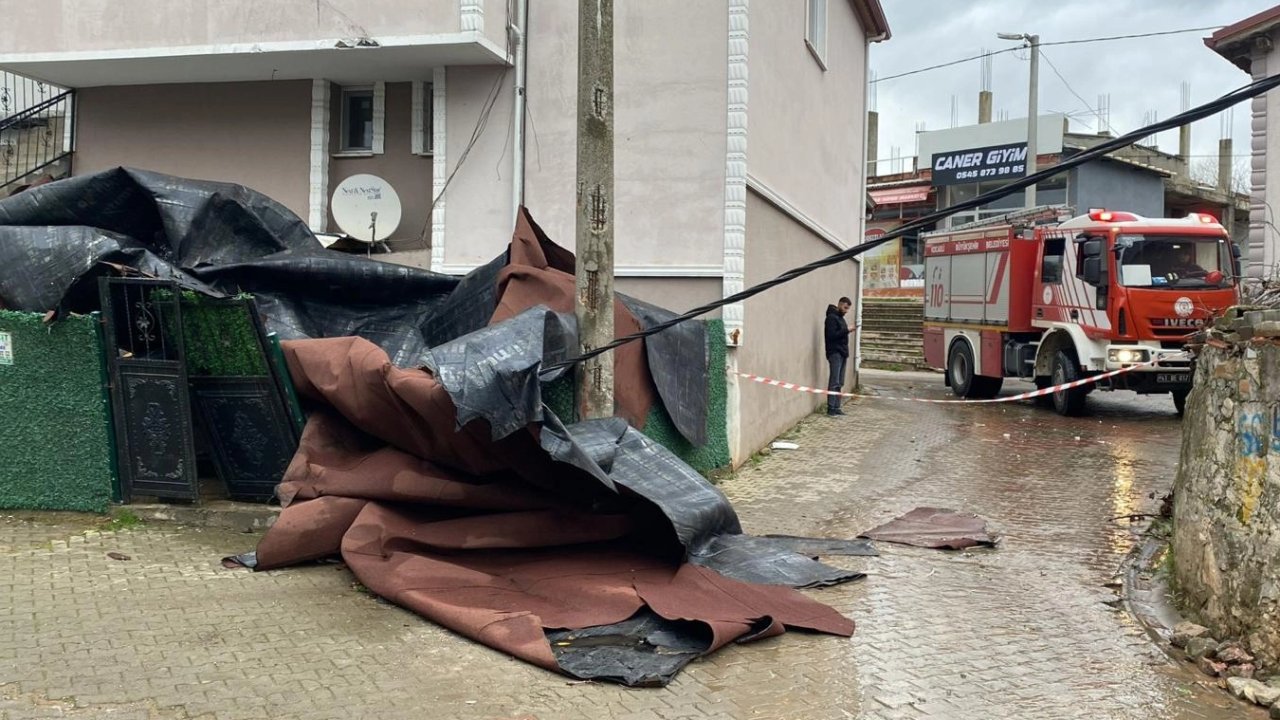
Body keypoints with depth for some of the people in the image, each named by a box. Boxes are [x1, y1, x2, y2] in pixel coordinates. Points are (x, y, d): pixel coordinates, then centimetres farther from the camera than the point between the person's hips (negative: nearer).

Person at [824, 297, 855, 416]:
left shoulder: (840, 317, 21)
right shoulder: (832, 317, -8)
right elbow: (832, 335, -18)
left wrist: (847, 330, 6)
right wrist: (846, 330, -19)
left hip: (842, 353, 9)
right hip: (835, 353, -9)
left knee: (839, 383, 7)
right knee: (834, 382, -12)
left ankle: (836, 407, 9)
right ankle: (831, 408, -12)